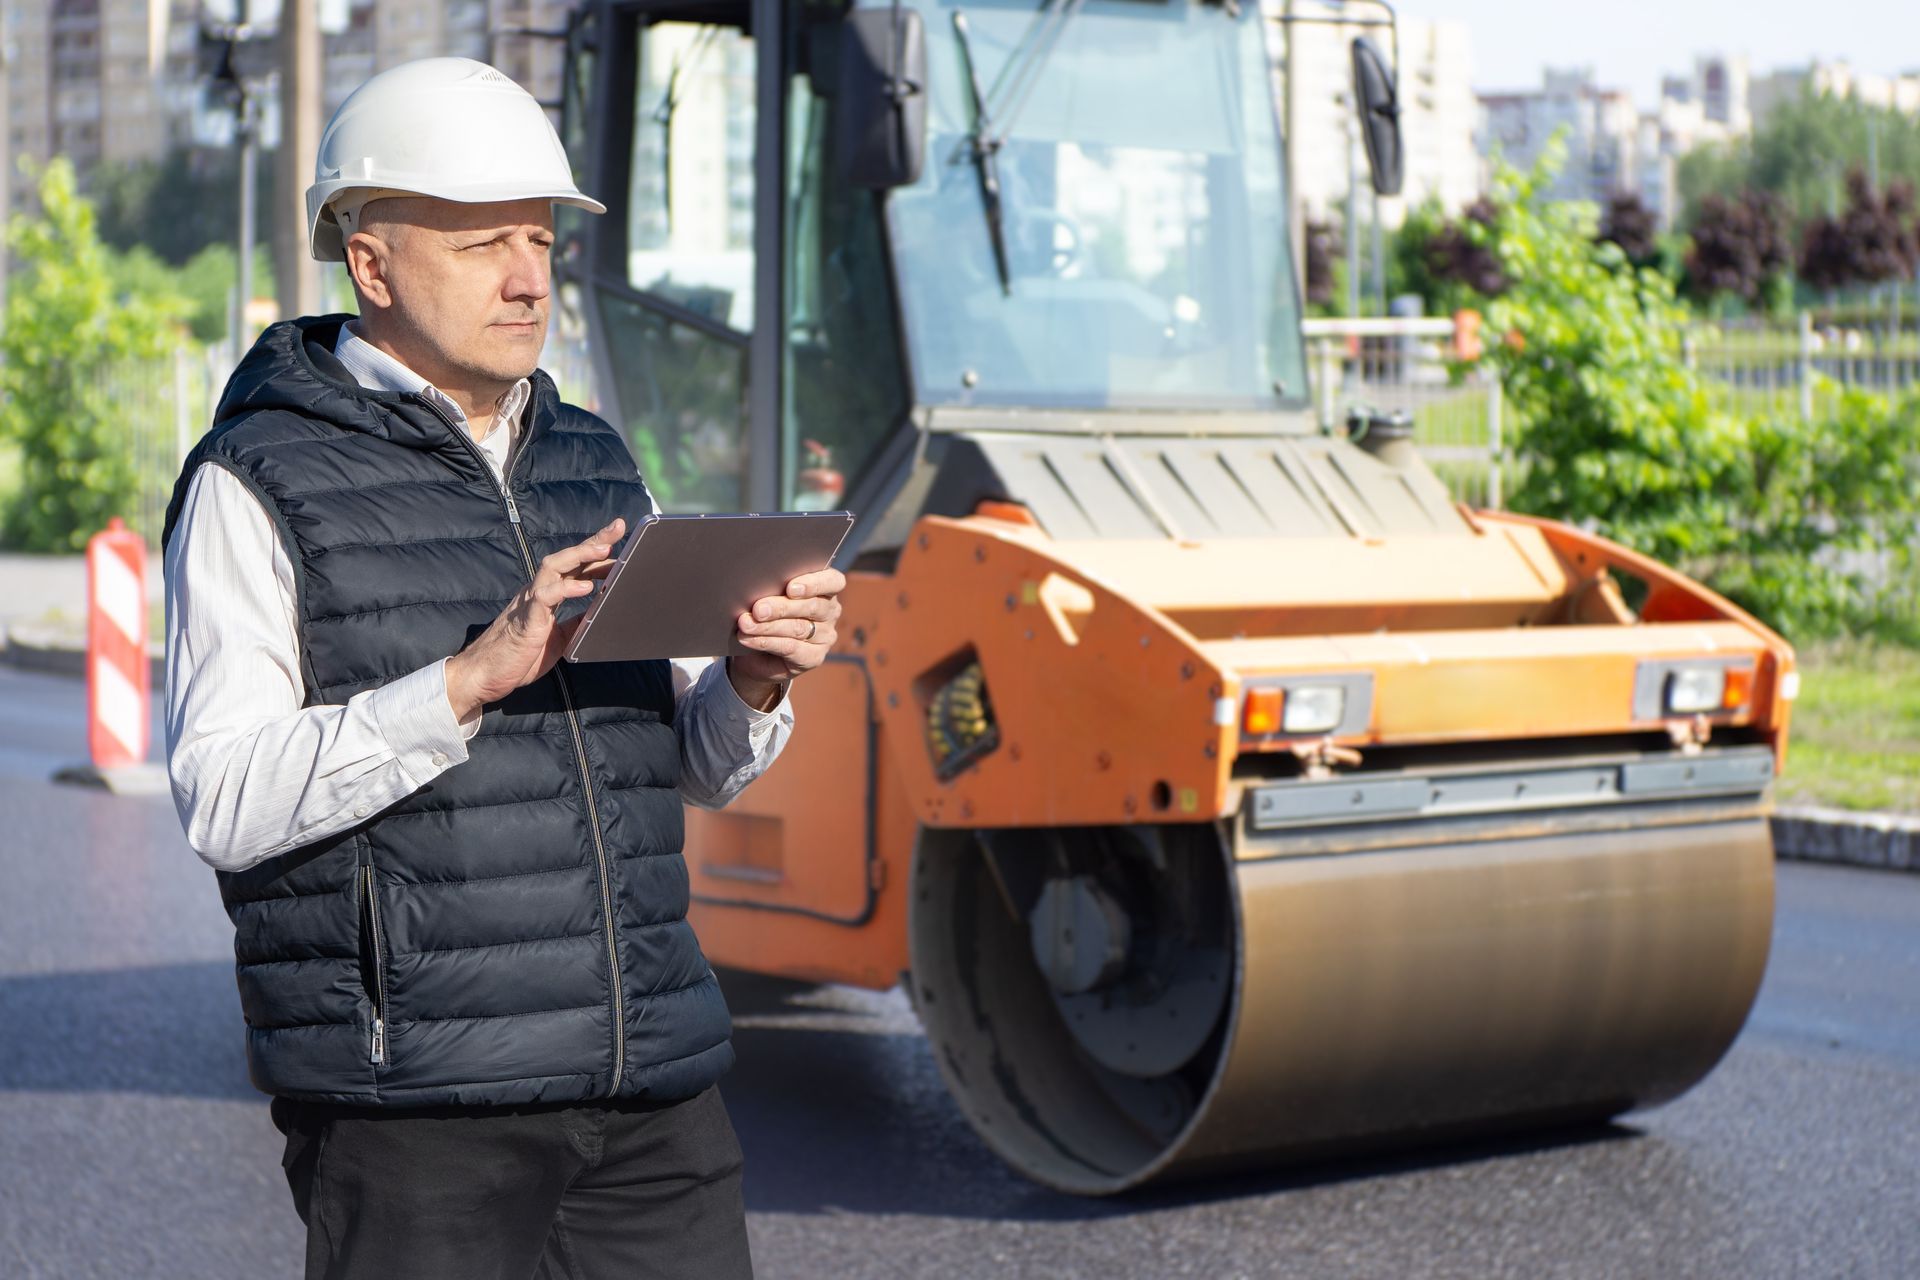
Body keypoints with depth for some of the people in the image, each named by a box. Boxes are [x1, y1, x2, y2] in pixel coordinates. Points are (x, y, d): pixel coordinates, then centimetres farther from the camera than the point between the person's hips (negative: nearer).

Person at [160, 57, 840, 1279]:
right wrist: (470, 679, -22)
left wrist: (756, 681, -6)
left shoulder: (594, 465, 14)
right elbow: (227, 803, -14)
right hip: (415, 1100, -5)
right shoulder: (258, 487, -4)